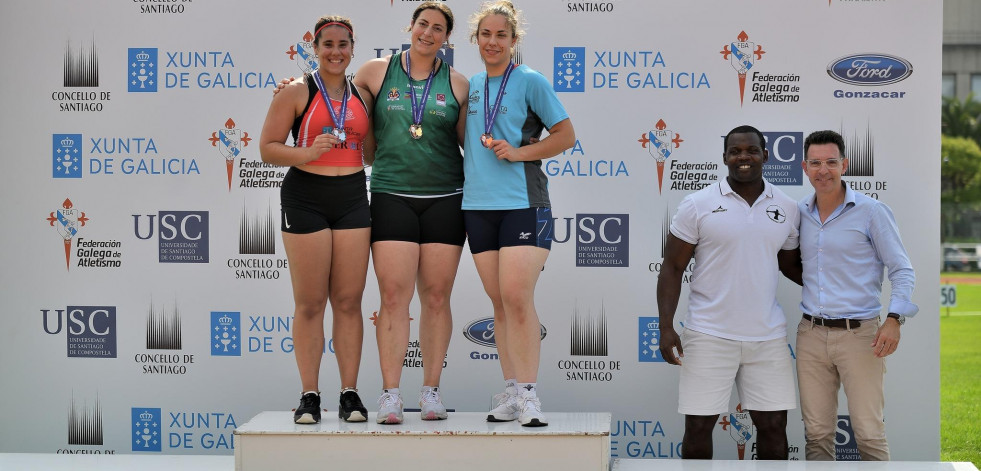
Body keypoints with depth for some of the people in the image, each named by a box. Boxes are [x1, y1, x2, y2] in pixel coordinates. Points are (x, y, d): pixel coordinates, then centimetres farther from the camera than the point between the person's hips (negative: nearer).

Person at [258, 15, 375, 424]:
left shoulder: (362, 96, 11)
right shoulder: (296, 93, -1)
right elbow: (268, 147, -4)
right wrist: (307, 153, -20)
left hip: (352, 199, 3)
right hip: (306, 199, -3)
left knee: (349, 301, 3)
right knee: (310, 303, 0)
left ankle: (350, 394, 8)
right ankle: (309, 395, 6)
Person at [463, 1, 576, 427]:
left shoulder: (529, 81, -1)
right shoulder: (469, 85, 13)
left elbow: (566, 135, 0)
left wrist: (520, 152, -10)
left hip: (523, 201, -5)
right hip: (478, 203, 5)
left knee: (517, 297, -13)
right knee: (500, 302, 7)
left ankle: (528, 395, -8)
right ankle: (510, 392, 12)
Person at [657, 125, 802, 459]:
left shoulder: (787, 208, 6)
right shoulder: (697, 205, -4)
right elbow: (672, 269, -2)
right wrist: (666, 327, -10)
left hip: (768, 336, 3)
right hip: (709, 336, -3)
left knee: (773, 424, 6)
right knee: (699, 426, 2)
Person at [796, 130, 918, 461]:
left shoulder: (872, 212, -4)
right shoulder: (799, 213, 8)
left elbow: (902, 270, -3)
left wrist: (894, 319, -16)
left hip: (859, 334, -4)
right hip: (811, 334, 4)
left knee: (868, 433, -4)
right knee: (817, 433, 7)